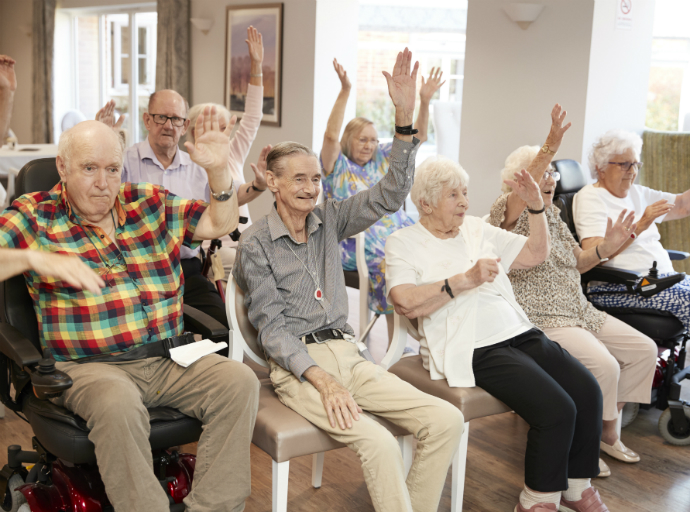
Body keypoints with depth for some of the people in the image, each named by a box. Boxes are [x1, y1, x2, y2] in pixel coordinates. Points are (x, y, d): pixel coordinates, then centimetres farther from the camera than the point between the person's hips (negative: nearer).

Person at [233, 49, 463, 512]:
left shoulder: (329, 220, 12)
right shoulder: (256, 243, -2)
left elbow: (389, 196, 1)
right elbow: (272, 326, -7)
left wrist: (405, 119, -9)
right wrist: (320, 378, -20)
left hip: (347, 354, 6)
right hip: (297, 365, -5)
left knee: (446, 420, -13)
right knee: (379, 442, -30)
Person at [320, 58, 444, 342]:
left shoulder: (383, 158, 19)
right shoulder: (338, 166, 4)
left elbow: (417, 135, 14)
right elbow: (331, 135, -15)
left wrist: (425, 100, -1)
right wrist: (345, 91, -24)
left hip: (397, 231, 6)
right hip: (356, 242, -5)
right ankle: (395, 347, -24)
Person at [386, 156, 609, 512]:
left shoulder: (476, 229, 20)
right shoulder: (403, 243, 1)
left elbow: (536, 254, 25)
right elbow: (405, 302, -17)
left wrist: (535, 205, 13)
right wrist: (464, 280, -18)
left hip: (519, 333, 7)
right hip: (475, 349, -7)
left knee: (587, 390, -11)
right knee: (556, 409, -22)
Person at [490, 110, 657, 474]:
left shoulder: (553, 213, 17)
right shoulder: (508, 213, -8)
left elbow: (576, 263, 22)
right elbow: (519, 196, -32)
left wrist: (605, 248, 2)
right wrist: (549, 148, -44)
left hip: (577, 311, 9)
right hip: (538, 319, -9)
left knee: (644, 350, 1)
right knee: (604, 366, -27)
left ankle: (607, 433, 15)